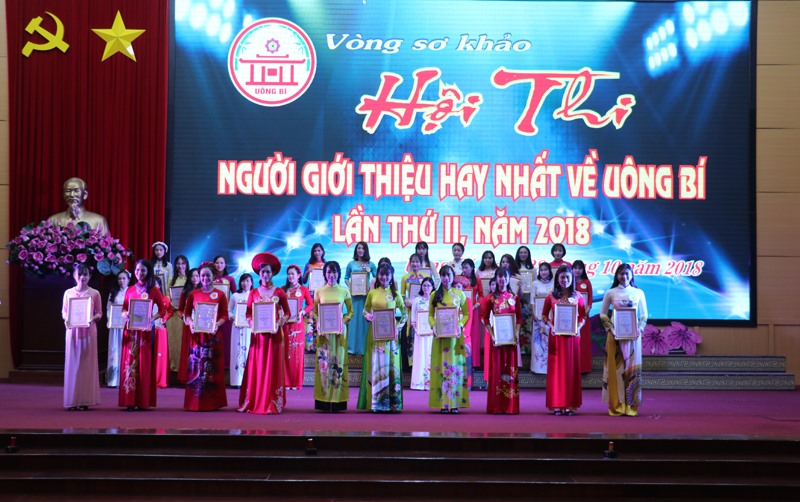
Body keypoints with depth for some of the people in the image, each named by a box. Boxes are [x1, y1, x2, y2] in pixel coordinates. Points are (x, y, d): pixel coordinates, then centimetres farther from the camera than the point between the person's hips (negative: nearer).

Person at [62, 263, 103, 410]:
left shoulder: (94, 293, 5)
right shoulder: (68, 293, 8)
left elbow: (99, 313, 6)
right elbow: (64, 311, 11)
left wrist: (93, 318, -15)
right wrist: (66, 319, -10)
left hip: (89, 330, -1)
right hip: (73, 330, 1)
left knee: (87, 364, -1)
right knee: (72, 363, -1)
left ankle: (85, 400, 2)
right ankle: (72, 400, 2)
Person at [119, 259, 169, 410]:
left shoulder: (154, 290, 2)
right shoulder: (130, 290, 11)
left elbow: (163, 310, 2)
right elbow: (124, 308, 14)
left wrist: (152, 319, -13)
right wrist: (125, 314, -8)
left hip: (145, 331, -3)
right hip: (130, 330, 3)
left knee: (144, 363, -2)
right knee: (129, 362, 0)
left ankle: (143, 401, 1)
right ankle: (129, 401, 3)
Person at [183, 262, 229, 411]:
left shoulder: (220, 295, 3)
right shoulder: (193, 294, 8)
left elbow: (224, 315, 1)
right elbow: (187, 313, 9)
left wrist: (217, 324, -17)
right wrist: (191, 323, -10)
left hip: (213, 335, -1)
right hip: (197, 334, 1)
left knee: (212, 368, 1)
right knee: (196, 367, 1)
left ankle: (212, 402, 6)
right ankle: (195, 403, 5)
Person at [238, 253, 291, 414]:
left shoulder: (279, 292, 4)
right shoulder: (254, 293, 8)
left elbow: (287, 313, 6)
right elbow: (248, 314, 9)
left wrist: (279, 324, -11)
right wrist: (252, 324, -10)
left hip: (274, 334, -1)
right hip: (258, 334, 1)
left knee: (272, 368, -1)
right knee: (256, 368, 0)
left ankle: (272, 403, 1)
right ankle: (253, 402, 4)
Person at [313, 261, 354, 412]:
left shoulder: (344, 291, 5)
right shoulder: (319, 292, 7)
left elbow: (350, 312, 8)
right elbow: (315, 312, 10)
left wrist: (343, 322, -9)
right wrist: (319, 323, -8)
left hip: (339, 331, 0)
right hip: (323, 332, 0)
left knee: (338, 363, -1)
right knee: (323, 363, -3)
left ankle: (337, 401, 3)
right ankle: (324, 401, 0)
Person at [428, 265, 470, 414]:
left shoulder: (460, 294, 6)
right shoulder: (435, 295, 7)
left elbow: (466, 314, 7)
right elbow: (430, 315, 8)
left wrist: (460, 324, -11)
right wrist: (433, 326, -10)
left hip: (455, 334, 0)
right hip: (440, 334, 1)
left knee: (455, 366, -2)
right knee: (441, 366, -1)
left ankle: (455, 403, 1)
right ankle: (443, 403, 1)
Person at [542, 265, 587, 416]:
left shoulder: (577, 296, 4)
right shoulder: (551, 296, 4)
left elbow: (583, 316, 6)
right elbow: (545, 315, 7)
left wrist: (578, 327, -11)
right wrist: (551, 326, -9)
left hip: (572, 335, 0)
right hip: (556, 335, 0)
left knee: (572, 368, 2)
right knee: (556, 368, 0)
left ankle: (570, 405, 6)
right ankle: (557, 405, 3)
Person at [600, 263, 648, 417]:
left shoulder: (638, 293, 6)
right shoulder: (610, 293, 5)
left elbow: (644, 315, 9)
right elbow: (603, 314, 6)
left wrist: (639, 329, -7)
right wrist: (611, 328, -8)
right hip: (615, 335, 0)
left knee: (632, 368, 0)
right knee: (616, 369, -1)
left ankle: (631, 406, 4)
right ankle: (616, 406, 3)